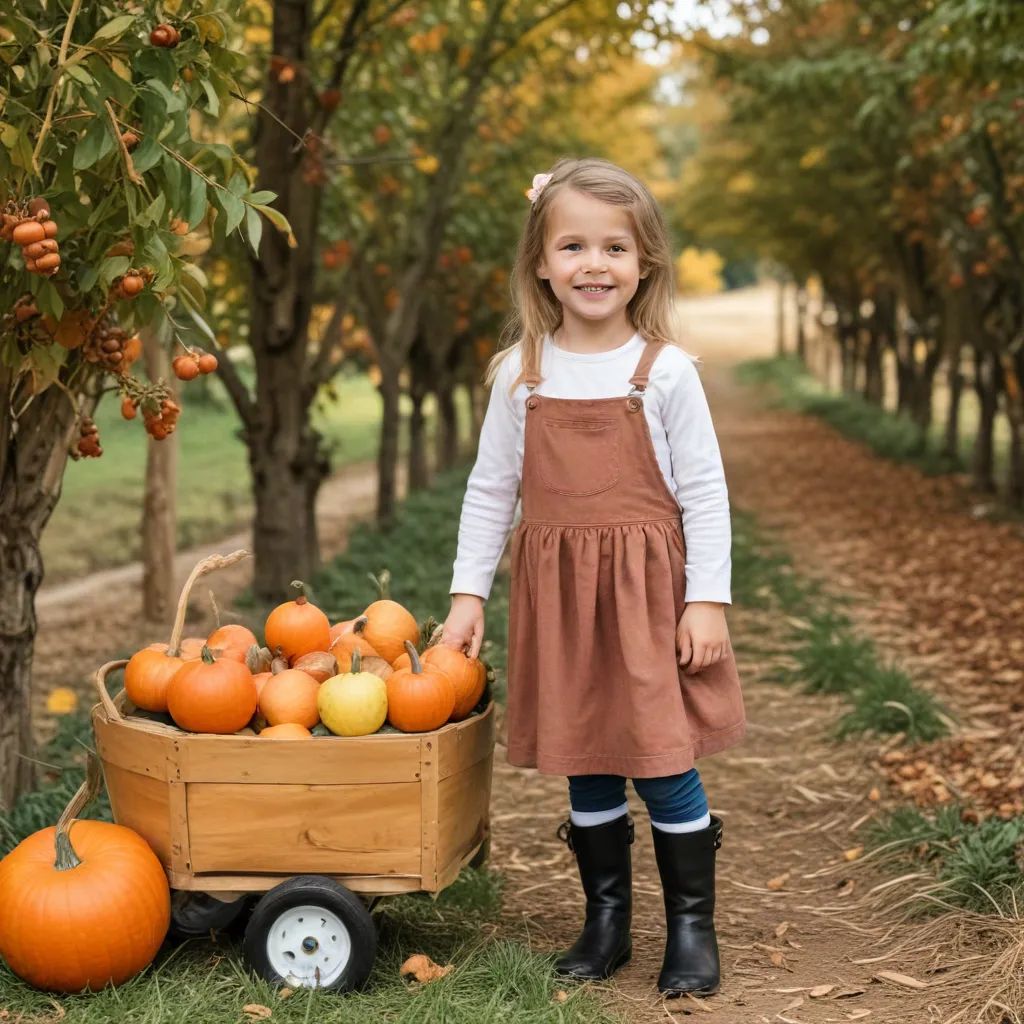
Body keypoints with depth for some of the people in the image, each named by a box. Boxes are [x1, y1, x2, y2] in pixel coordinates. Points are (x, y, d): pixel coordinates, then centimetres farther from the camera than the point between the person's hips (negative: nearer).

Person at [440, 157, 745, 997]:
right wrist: (468, 593, 6)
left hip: (647, 588, -3)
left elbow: (704, 492, -2)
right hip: (557, 590, 3)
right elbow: (490, 490, 9)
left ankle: (693, 928, 16)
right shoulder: (521, 374, 4)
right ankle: (607, 922, 26)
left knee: (663, 760, -2)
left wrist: (707, 600, -7)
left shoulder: (665, 370, -4)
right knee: (585, 766, 10)